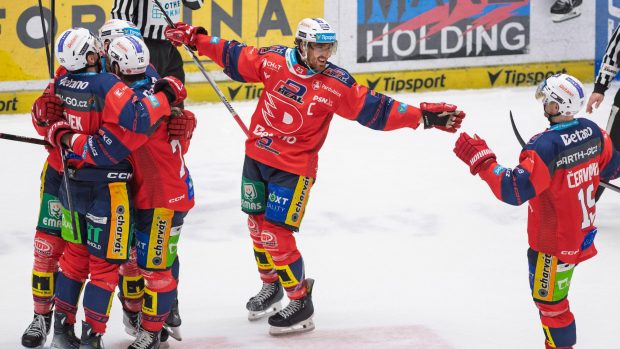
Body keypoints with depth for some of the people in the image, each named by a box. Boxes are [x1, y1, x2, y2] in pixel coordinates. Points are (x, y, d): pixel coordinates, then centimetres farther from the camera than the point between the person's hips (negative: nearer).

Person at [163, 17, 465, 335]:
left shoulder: (336, 84, -13)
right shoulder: (272, 61, -6)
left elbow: (375, 109, -11)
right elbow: (233, 56, 7)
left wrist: (423, 117, -17)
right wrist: (195, 38, 7)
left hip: (293, 168, -4)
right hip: (256, 156, 4)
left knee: (276, 234, -9)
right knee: (257, 224, 16)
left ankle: (301, 302, 6)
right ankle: (271, 285, 40)